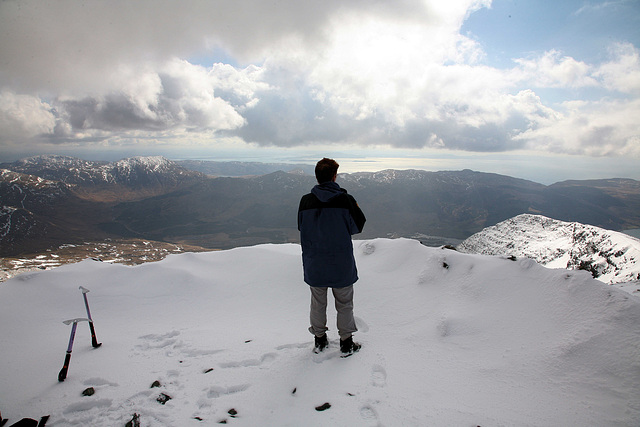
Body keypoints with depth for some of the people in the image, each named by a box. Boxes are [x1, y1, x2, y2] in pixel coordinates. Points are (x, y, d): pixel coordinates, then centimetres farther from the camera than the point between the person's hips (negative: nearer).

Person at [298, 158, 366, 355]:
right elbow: (357, 227, -4)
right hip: (341, 264, -2)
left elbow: (301, 227, 5)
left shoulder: (306, 201, -8)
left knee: (318, 302, 18)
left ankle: (320, 340, 31)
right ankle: (346, 342, 24)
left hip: (314, 264, 2)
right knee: (344, 302, 14)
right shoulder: (345, 200, -15)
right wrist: (356, 209, 12)